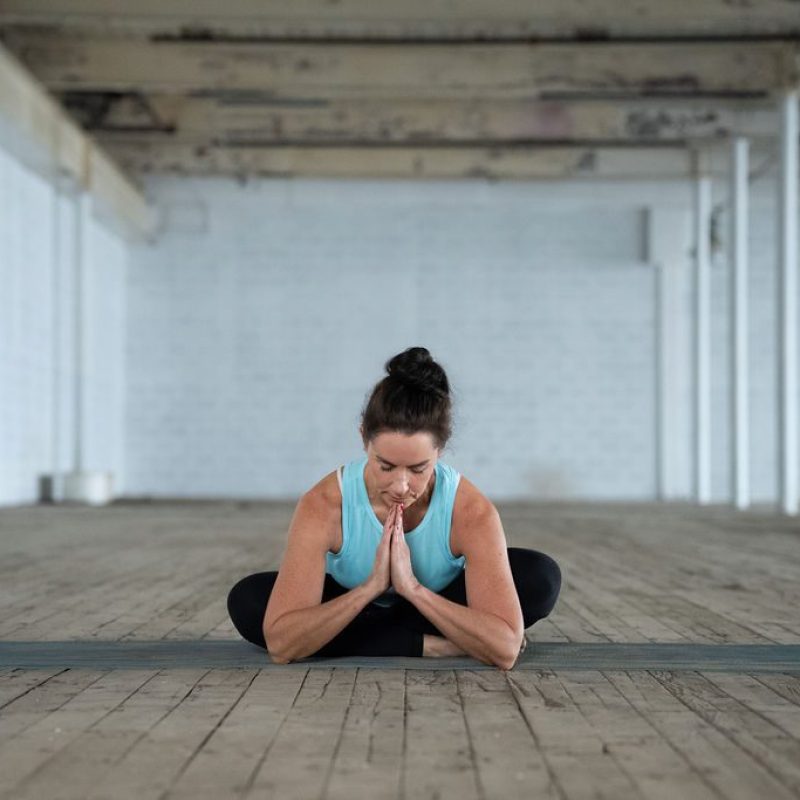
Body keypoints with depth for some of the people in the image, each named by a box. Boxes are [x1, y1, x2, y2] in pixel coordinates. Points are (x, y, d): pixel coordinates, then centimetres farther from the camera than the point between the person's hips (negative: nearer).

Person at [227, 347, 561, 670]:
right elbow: (280, 644, -39)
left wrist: (413, 587, -46)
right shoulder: (323, 505, -34)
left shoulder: (471, 510, -33)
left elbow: (505, 649, -40)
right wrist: (372, 586, -46)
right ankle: (434, 646, -23)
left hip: (437, 607, 0)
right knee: (246, 600, -28)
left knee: (542, 577, -25)